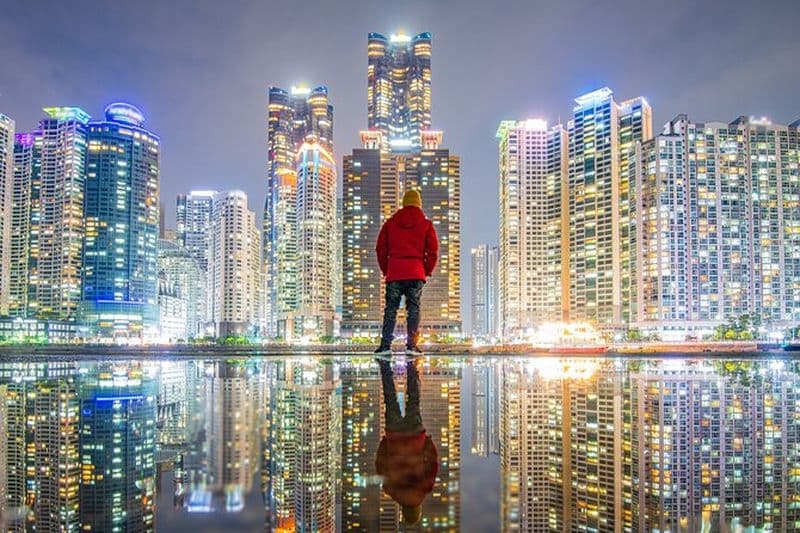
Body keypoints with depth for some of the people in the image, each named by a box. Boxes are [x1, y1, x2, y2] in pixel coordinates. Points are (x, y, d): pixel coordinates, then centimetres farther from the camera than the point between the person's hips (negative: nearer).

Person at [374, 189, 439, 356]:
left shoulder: (390, 223, 9)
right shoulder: (426, 224, 5)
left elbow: (380, 248, 8)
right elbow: (433, 250, 0)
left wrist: (385, 269, 14)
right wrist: (427, 270, 10)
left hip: (394, 273, 1)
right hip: (416, 273, -1)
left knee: (390, 308, 3)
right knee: (413, 308, 2)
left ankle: (385, 345, -2)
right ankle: (412, 345, -3)